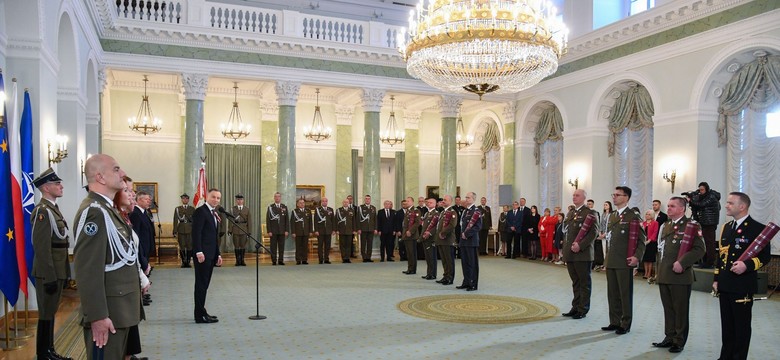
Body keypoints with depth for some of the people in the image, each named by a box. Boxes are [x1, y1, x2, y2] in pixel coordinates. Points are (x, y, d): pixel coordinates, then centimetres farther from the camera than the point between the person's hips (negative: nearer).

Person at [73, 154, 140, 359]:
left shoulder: (107, 209, 13)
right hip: (107, 313, -10)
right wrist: (98, 315, -25)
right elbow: (88, 270, -24)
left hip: (119, 309, 10)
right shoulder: (94, 212, -18)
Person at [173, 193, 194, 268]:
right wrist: (175, 232, 0)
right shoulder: (177, 209, 7)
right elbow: (175, 221, 4)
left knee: (190, 246, -2)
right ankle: (183, 262, 12)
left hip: (190, 230, 0)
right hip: (181, 230, 0)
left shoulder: (192, 209, 9)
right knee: (182, 247, 0)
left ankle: (188, 262, 8)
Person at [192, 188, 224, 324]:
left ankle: (201, 312, 19)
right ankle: (200, 315, 1)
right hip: (203, 254, -9)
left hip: (211, 255, 9)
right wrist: (199, 252, -23)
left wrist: (218, 254, 19)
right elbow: (196, 233, -17)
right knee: (201, 284, -4)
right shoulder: (201, 211, -9)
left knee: (204, 284, 12)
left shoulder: (215, 214, 18)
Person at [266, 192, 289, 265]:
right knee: (273, 247, 0)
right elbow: (268, 220, 0)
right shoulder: (270, 207, 3)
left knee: (281, 246, 2)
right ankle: (274, 261, 5)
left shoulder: (284, 207, 9)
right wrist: (269, 231, -8)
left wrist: (287, 230, -1)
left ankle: (281, 260, 7)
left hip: (282, 231, 2)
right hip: (273, 231, -2)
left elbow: (287, 220, 7)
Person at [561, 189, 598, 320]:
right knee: (575, 282, 14)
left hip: (582, 254, -7)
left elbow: (594, 232, -15)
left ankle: (583, 309, 10)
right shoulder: (570, 214, 17)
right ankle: (576, 307, 22)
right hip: (570, 254, 7)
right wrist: (564, 248, 11)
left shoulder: (589, 213, -7)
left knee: (584, 283, 3)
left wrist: (580, 245, -21)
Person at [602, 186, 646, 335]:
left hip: (624, 262, -7)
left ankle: (625, 324, 11)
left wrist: (637, 256, -18)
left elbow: (641, 239, -9)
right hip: (611, 261, 7)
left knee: (625, 294, 2)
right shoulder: (612, 216, 15)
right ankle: (614, 322, 21)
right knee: (612, 293, 11)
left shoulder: (633, 216, -7)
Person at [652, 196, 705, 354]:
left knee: (680, 310, 4)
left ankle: (679, 341, 15)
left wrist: (682, 263, -21)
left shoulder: (691, 225, -7)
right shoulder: (664, 226, 15)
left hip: (680, 276, -6)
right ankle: (669, 337, 25)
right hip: (664, 275, 7)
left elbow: (699, 249, -15)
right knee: (668, 309, 14)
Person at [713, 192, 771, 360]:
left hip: (743, 286, -7)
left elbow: (765, 256, -10)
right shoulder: (726, 227, 14)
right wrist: (716, 279, 14)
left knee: (742, 325, 5)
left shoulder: (757, 228, -8)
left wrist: (747, 265, -26)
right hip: (725, 285, 7)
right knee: (726, 324, 14)